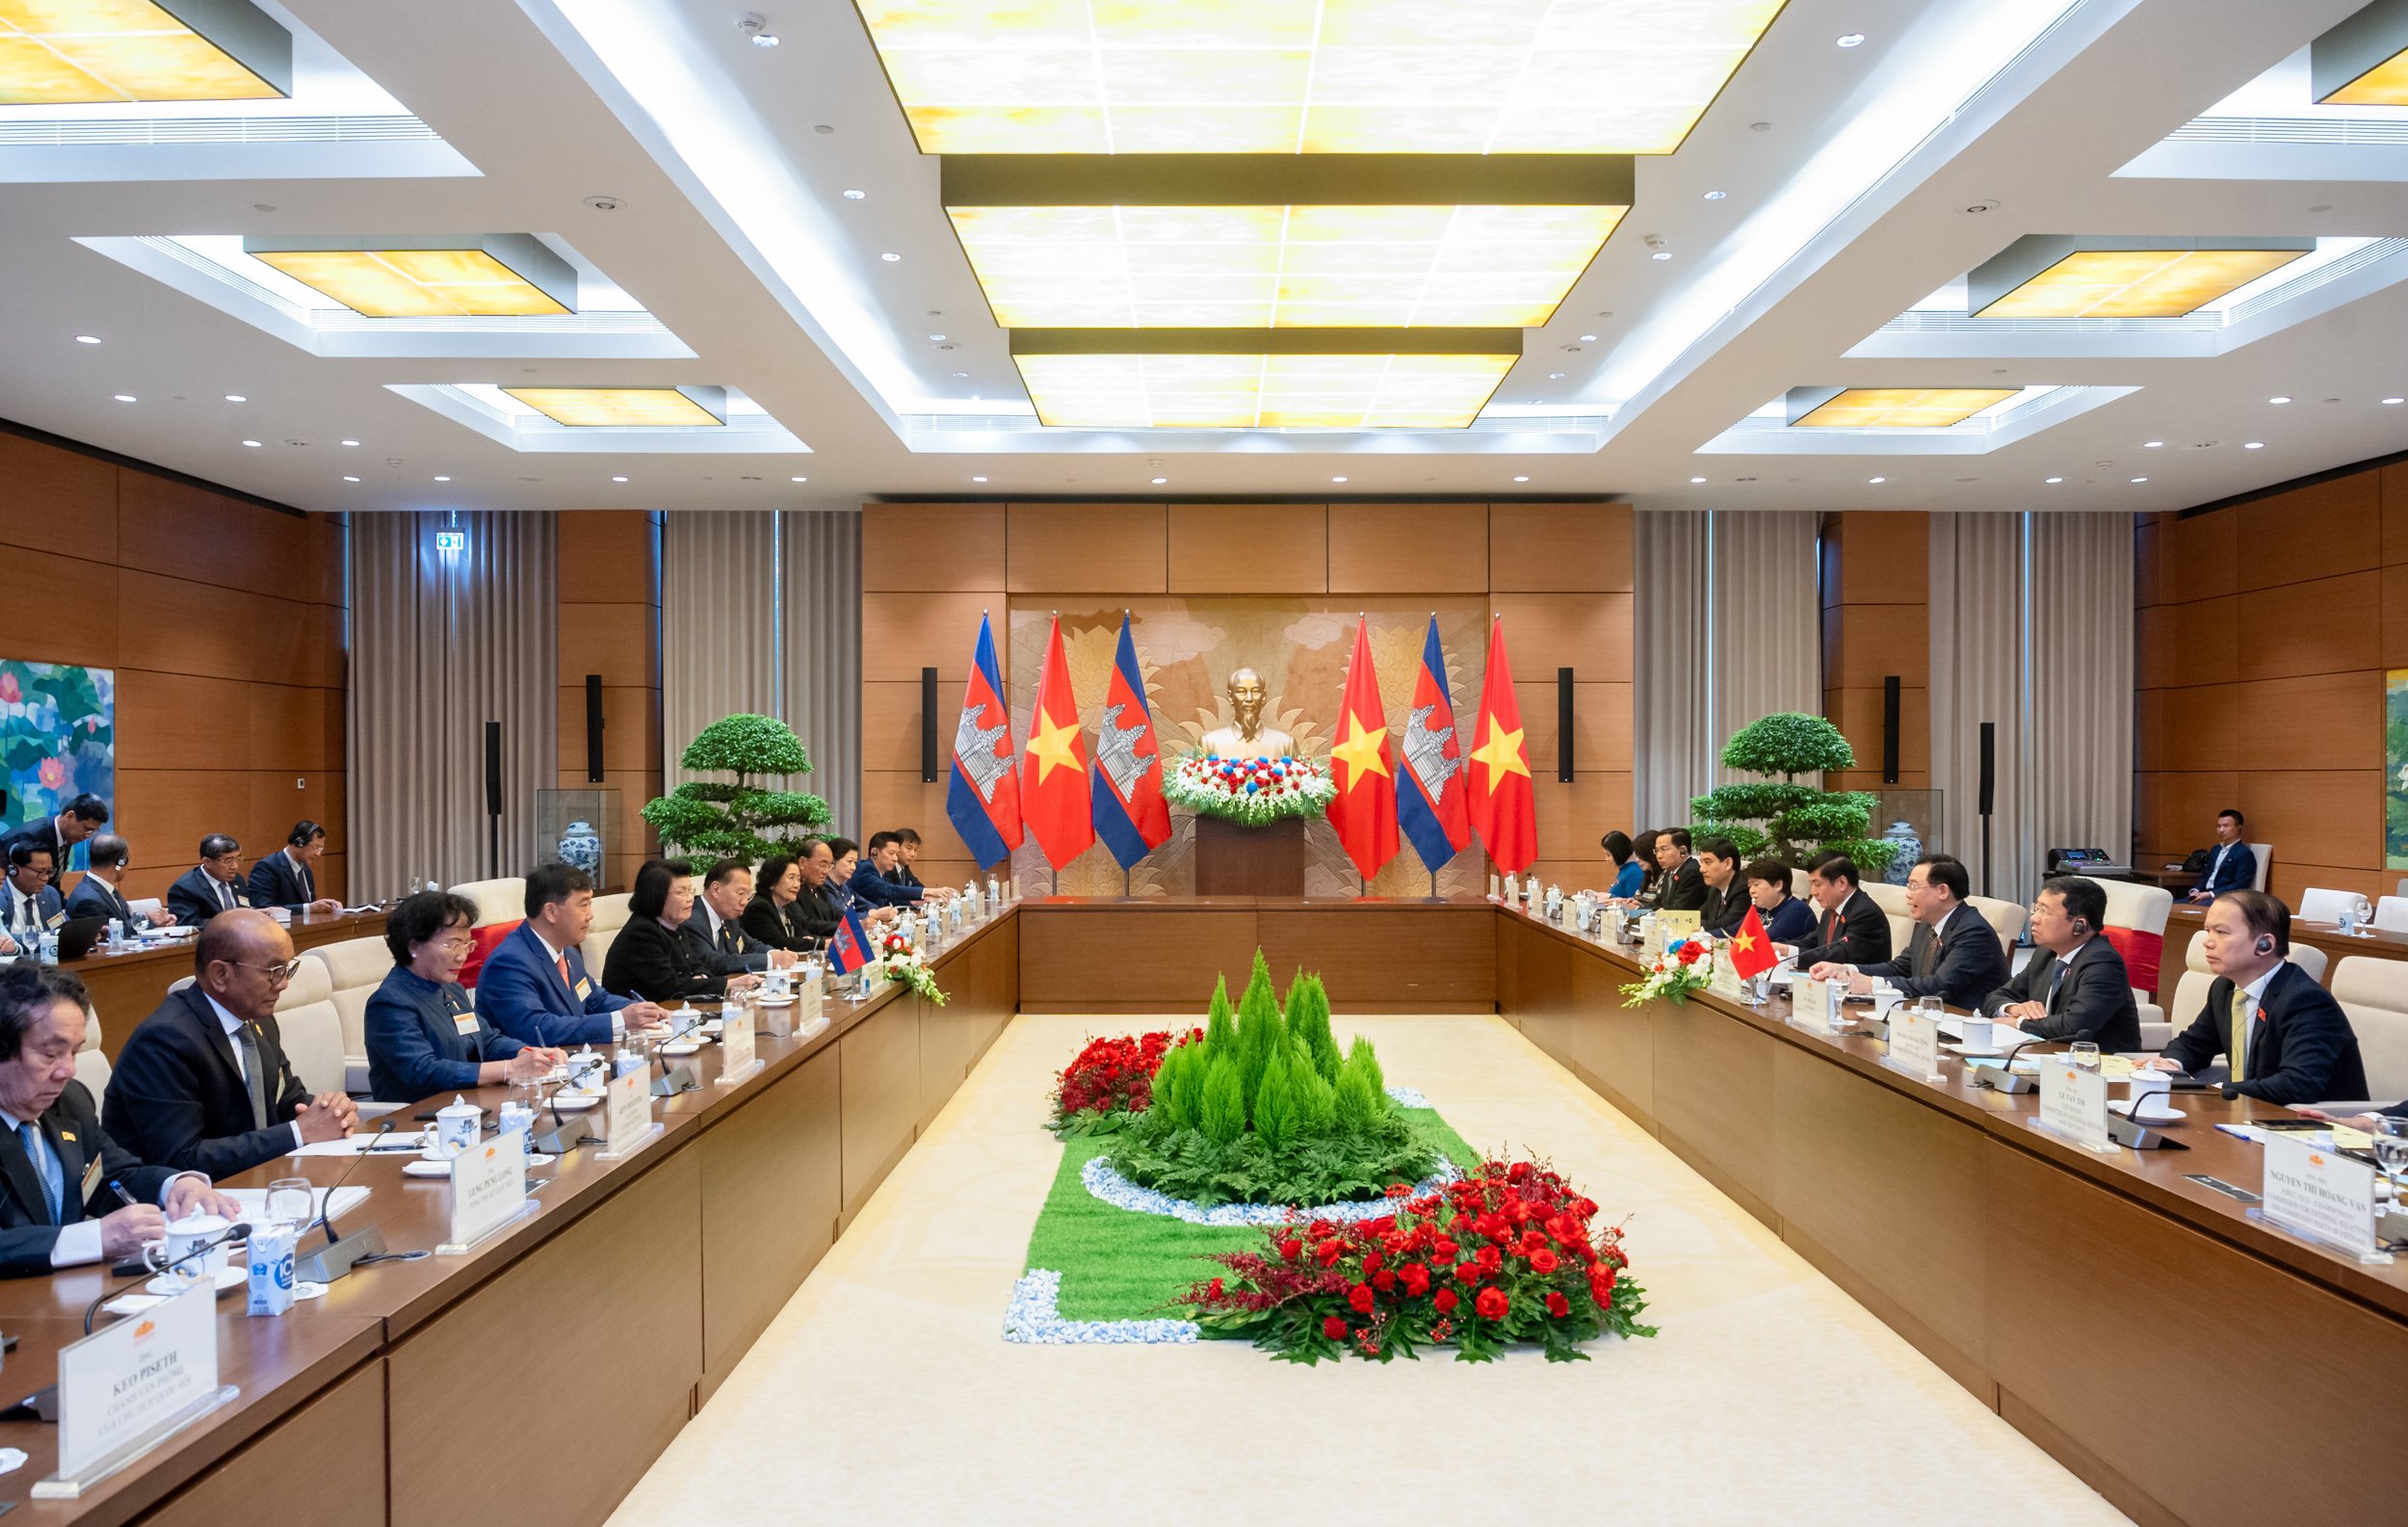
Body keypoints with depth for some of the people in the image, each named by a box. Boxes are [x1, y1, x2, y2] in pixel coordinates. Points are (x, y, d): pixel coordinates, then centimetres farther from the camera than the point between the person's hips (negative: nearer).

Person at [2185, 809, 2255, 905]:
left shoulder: (2245, 854, -4)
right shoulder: (2215, 849, 21)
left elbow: (2240, 886, -13)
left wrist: (2211, 894, -19)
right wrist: (2196, 890, 1)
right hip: (2204, 895, 7)